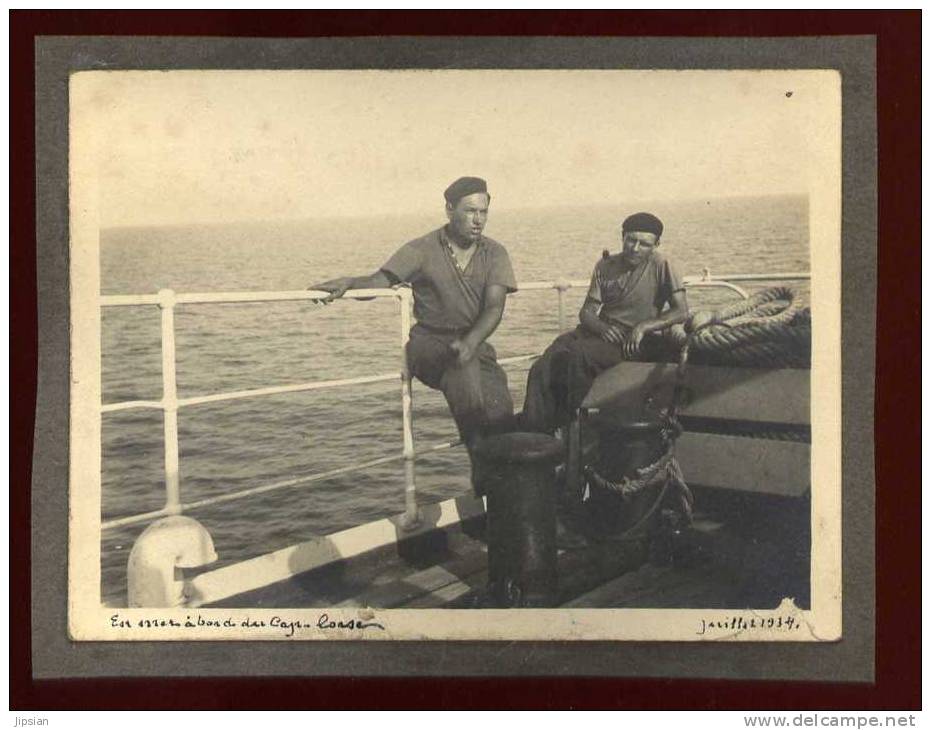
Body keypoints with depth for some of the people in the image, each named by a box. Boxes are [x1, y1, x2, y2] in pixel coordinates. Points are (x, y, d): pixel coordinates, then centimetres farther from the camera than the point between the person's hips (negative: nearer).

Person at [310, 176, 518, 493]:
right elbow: (379, 281, -10)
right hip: (428, 344, -2)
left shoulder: (494, 253, 5)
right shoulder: (422, 250, 0)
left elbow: (494, 307, -8)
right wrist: (348, 282, -34)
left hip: (475, 344, 3)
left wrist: (470, 342, -27)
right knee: (461, 365, -36)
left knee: (501, 412, -18)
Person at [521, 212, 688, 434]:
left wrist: (644, 326, -19)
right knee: (542, 370, -19)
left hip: (634, 341, -5)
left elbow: (681, 312, -9)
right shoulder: (606, 266, 12)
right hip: (600, 332, 5)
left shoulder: (661, 266, -2)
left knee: (579, 353, -33)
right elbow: (587, 311, 10)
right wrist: (600, 327, -13)